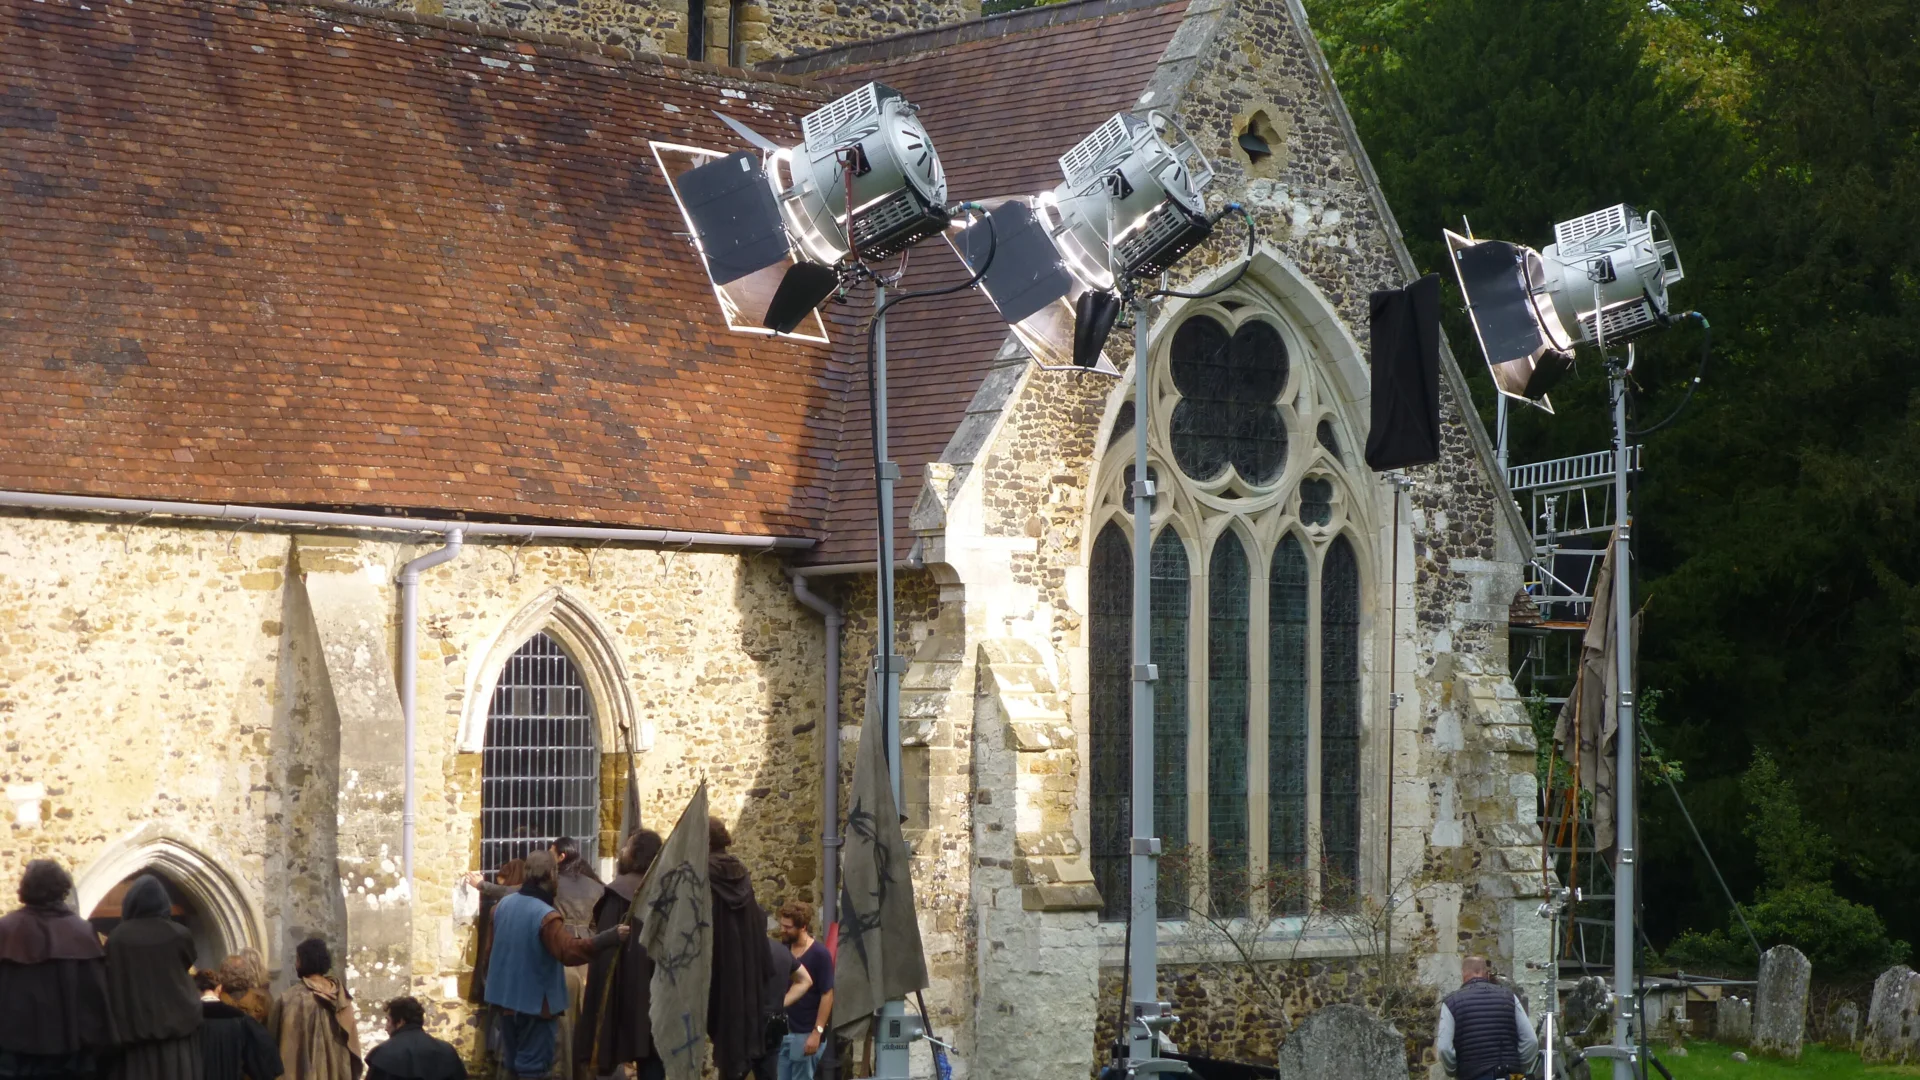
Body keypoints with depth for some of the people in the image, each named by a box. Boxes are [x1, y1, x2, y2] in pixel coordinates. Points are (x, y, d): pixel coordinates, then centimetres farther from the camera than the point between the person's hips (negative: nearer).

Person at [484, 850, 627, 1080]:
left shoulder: (503, 906, 4)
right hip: (536, 1002, -8)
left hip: (506, 997, 8)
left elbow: (490, 950, 16)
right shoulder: (545, 916, -23)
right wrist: (611, 937, -35)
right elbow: (569, 951, -35)